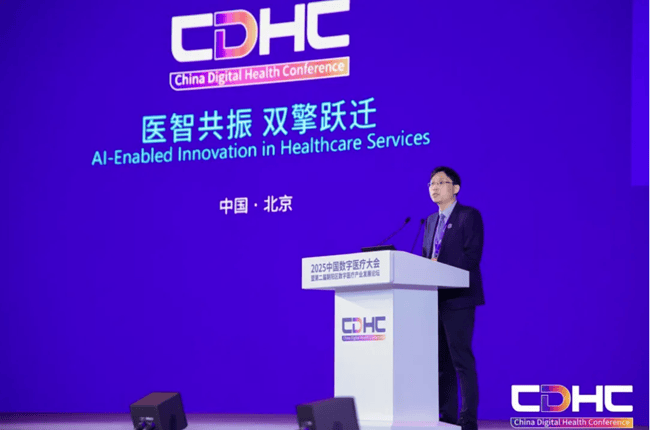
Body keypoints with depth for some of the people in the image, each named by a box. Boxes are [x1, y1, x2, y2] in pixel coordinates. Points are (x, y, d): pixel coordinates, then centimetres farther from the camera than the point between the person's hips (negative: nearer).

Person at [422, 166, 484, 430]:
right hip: (434, 299, 8)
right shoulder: (431, 221, 20)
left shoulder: (469, 216, -3)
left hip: (457, 299, -8)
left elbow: (472, 256, -13)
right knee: (441, 361, 8)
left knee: (462, 360, -9)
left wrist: (438, 265, -18)